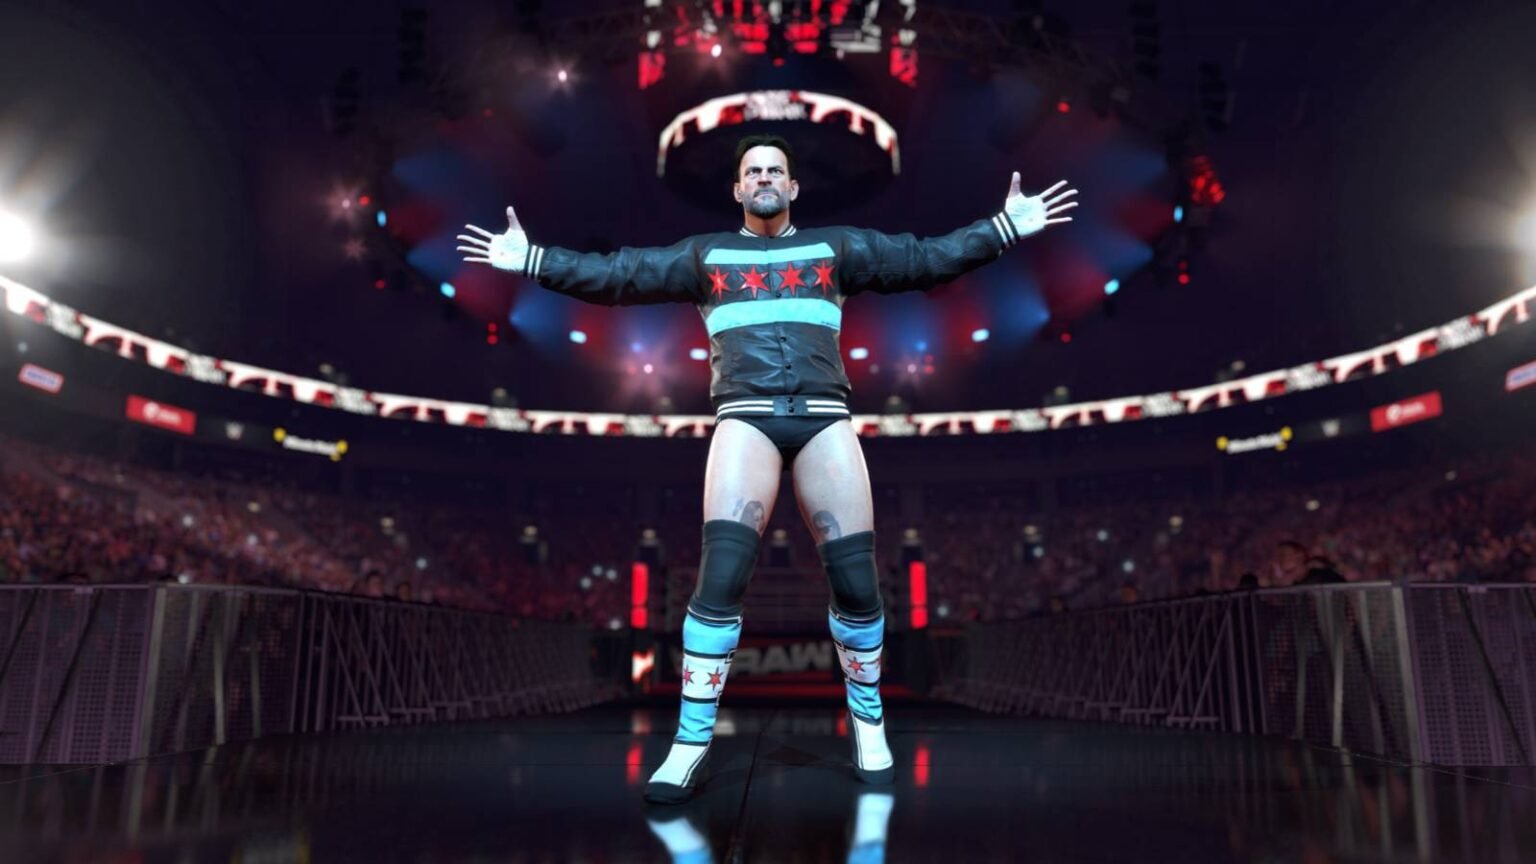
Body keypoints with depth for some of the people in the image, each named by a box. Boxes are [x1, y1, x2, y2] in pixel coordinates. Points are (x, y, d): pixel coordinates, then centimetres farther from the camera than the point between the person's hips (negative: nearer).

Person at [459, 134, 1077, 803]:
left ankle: (868, 722, 20)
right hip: (746, 419, -1)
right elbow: (615, 276, 19)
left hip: (823, 420, 1)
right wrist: (530, 259, 15)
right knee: (720, 576, -15)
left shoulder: (835, 247, 21)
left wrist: (1007, 224, 16)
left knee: (856, 580, -3)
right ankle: (692, 742, -1)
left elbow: (928, 259, 20)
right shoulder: (705, 255, 20)